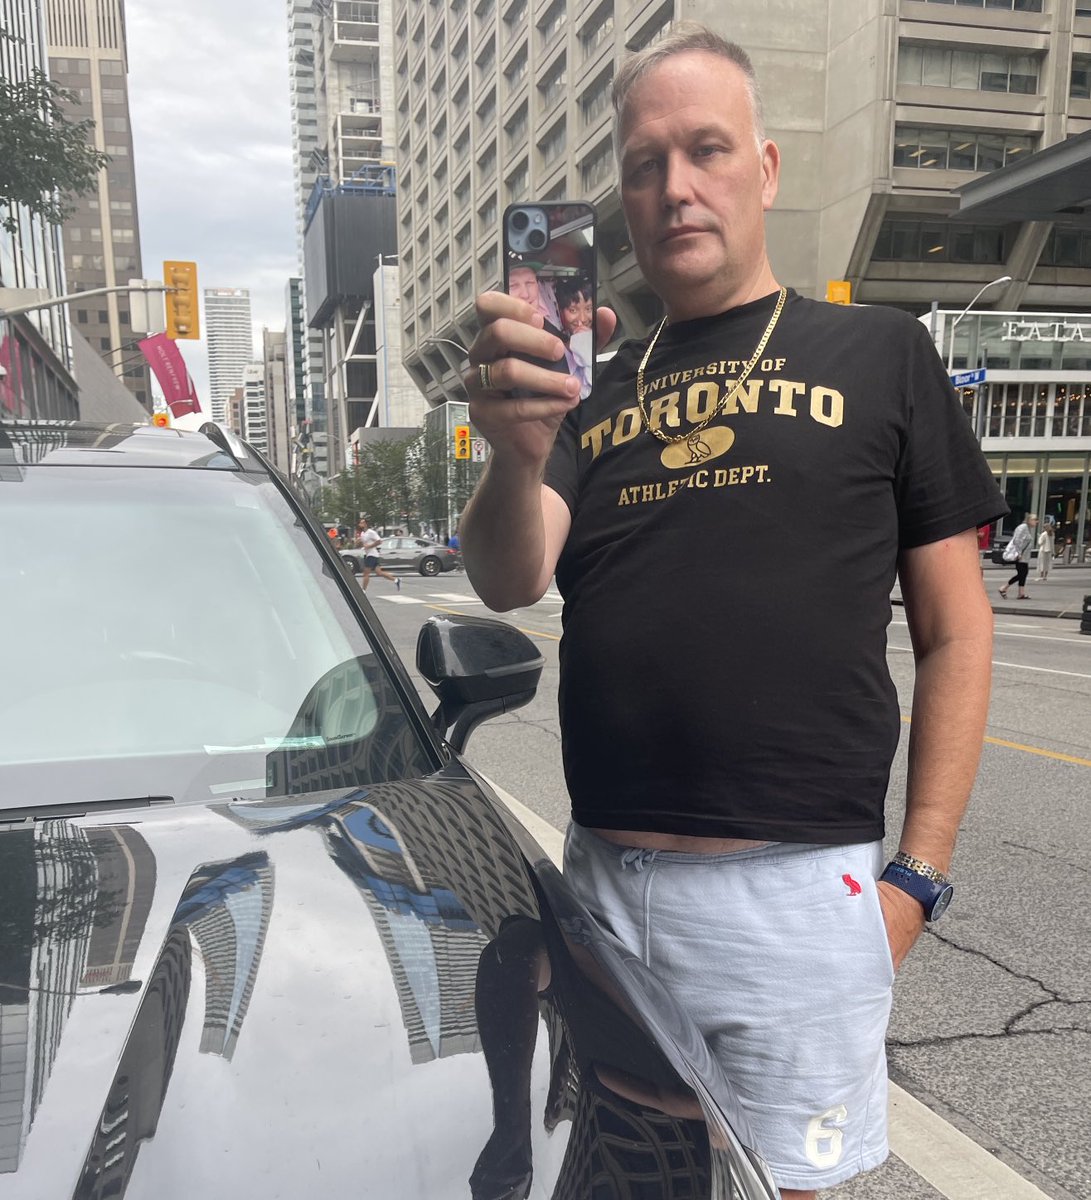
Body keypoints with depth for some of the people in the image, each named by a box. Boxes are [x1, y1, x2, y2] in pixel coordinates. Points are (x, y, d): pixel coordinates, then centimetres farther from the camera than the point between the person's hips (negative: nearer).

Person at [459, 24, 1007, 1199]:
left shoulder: (879, 354, 2)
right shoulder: (596, 386, 10)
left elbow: (955, 630, 1)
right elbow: (509, 582, -5)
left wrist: (919, 870, -5)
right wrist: (518, 450, -26)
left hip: (796, 884, -3)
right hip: (604, 876, 3)